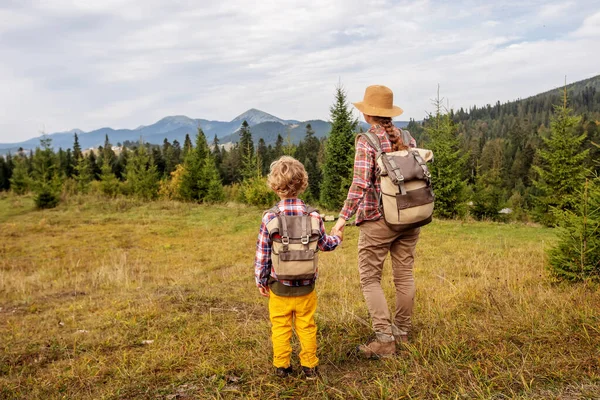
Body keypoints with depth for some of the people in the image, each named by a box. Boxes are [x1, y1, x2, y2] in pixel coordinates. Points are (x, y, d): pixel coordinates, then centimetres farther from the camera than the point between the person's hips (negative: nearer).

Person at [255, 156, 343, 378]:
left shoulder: (270, 218, -13)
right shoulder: (314, 217, -7)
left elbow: (262, 254, -8)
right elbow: (324, 244, 9)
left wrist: (260, 281, 5)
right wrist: (336, 237, 31)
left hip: (279, 287, -1)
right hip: (306, 287, 2)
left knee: (280, 327, 13)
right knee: (306, 327, 14)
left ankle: (281, 366, 24)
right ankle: (309, 366, 25)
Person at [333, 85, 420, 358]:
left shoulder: (367, 141, -11)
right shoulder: (407, 137, 6)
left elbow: (360, 183, -20)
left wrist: (344, 217, -16)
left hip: (377, 219, -6)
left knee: (370, 279, 4)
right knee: (404, 275, 14)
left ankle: (384, 339, 3)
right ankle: (402, 332, 27)